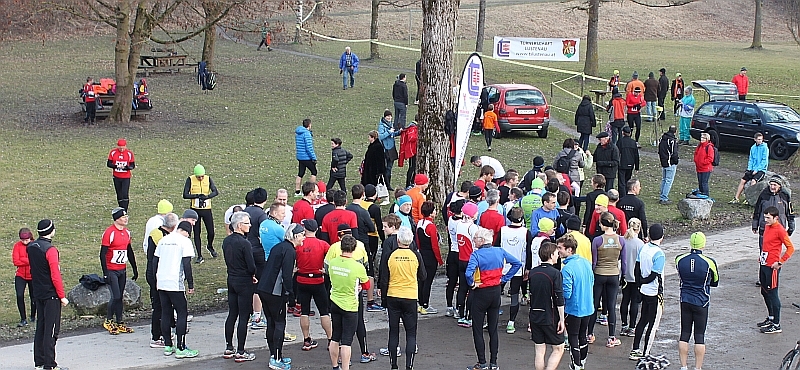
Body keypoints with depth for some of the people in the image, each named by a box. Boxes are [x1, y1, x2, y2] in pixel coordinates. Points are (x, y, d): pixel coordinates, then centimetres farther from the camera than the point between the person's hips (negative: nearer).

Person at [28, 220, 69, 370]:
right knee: (51, 329, -4)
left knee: (40, 327, 14)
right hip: (51, 295, -8)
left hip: (37, 293, 8)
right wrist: (62, 297, -15)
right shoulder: (50, 250, -18)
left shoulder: (31, 247, 7)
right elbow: (55, 276, -20)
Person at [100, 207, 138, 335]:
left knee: (120, 297, 10)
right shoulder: (109, 233, -14)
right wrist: (105, 273, -18)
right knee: (116, 296, -9)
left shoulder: (127, 232, 9)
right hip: (111, 270, -7)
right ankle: (108, 321, 8)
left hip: (122, 270, 7)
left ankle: (119, 323, 14)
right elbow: (103, 254, -15)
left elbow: (129, 252, 20)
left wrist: (135, 269, 19)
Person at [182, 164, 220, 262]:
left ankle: (210, 246, 34)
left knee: (211, 232, 1)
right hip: (195, 210, -1)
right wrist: (197, 196, -23)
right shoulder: (190, 180, -6)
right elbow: (185, 195, -10)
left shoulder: (208, 179, -2)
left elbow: (215, 192, -13)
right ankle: (199, 256, 10)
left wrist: (206, 196, -30)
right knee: (196, 233, 3)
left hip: (207, 210, 1)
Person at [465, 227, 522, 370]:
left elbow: (469, 273, -32)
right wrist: (504, 278, 6)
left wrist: (472, 284, -14)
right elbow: (517, 263, 6)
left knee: (478, 330, 6)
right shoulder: (500, 252, -1)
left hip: (481, 294, -5)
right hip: (496, 292, 5)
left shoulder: (476, 254, -18)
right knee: (493, 329, 13)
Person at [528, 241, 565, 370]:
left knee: (539, 351, 9)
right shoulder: (555, 273, -13)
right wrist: (561, 320, -10)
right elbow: (559, 299, -14)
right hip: (550, 318, -6)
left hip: (534, 316, 6)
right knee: (558, 349, 5)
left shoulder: (532, 272, 4)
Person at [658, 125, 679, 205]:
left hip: (663, 163, 8)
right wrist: (676, 162, -4)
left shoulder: (662, 139, 7)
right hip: (670, 164, -8)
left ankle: (661, 197, 21)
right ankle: (664, 199, -4)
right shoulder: (673, 140, -18)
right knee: (668, 181, -3)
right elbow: (674, 153, -17)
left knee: (664, 180, 18)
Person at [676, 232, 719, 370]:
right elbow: (715, 282, 2)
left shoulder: (680, 259, -6)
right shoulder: (709, 262, -13)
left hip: (685, 301, 3)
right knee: (699, 336, 4)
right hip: (701, 303, -3)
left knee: (684, 334, 9)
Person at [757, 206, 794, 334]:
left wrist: (780, 262, -17)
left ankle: (776, 325, 0)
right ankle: (771, 318, 31)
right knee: (765, 292, 17)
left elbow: (790, 248, -17)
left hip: (772, 267, -9)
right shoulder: (767, 227, 11)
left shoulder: (780, 230, -15)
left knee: (772, 294, -5)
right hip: (764, 265, 9)